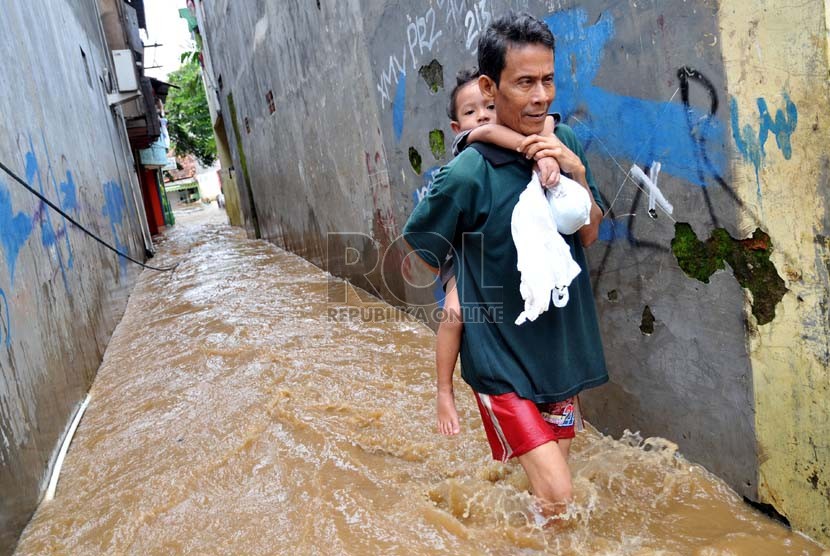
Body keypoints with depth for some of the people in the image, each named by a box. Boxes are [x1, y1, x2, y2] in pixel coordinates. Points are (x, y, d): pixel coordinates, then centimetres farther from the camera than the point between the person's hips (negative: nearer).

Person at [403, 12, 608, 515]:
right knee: (557, 497, -6)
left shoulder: (565, 143, -4)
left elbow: (589, 235, 0)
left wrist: (577, 173, -17)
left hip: (562, 350, 6)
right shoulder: (467, 174, -20)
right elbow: (421, 252, -7)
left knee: (551, 475, 19)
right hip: (502, 358, -5)